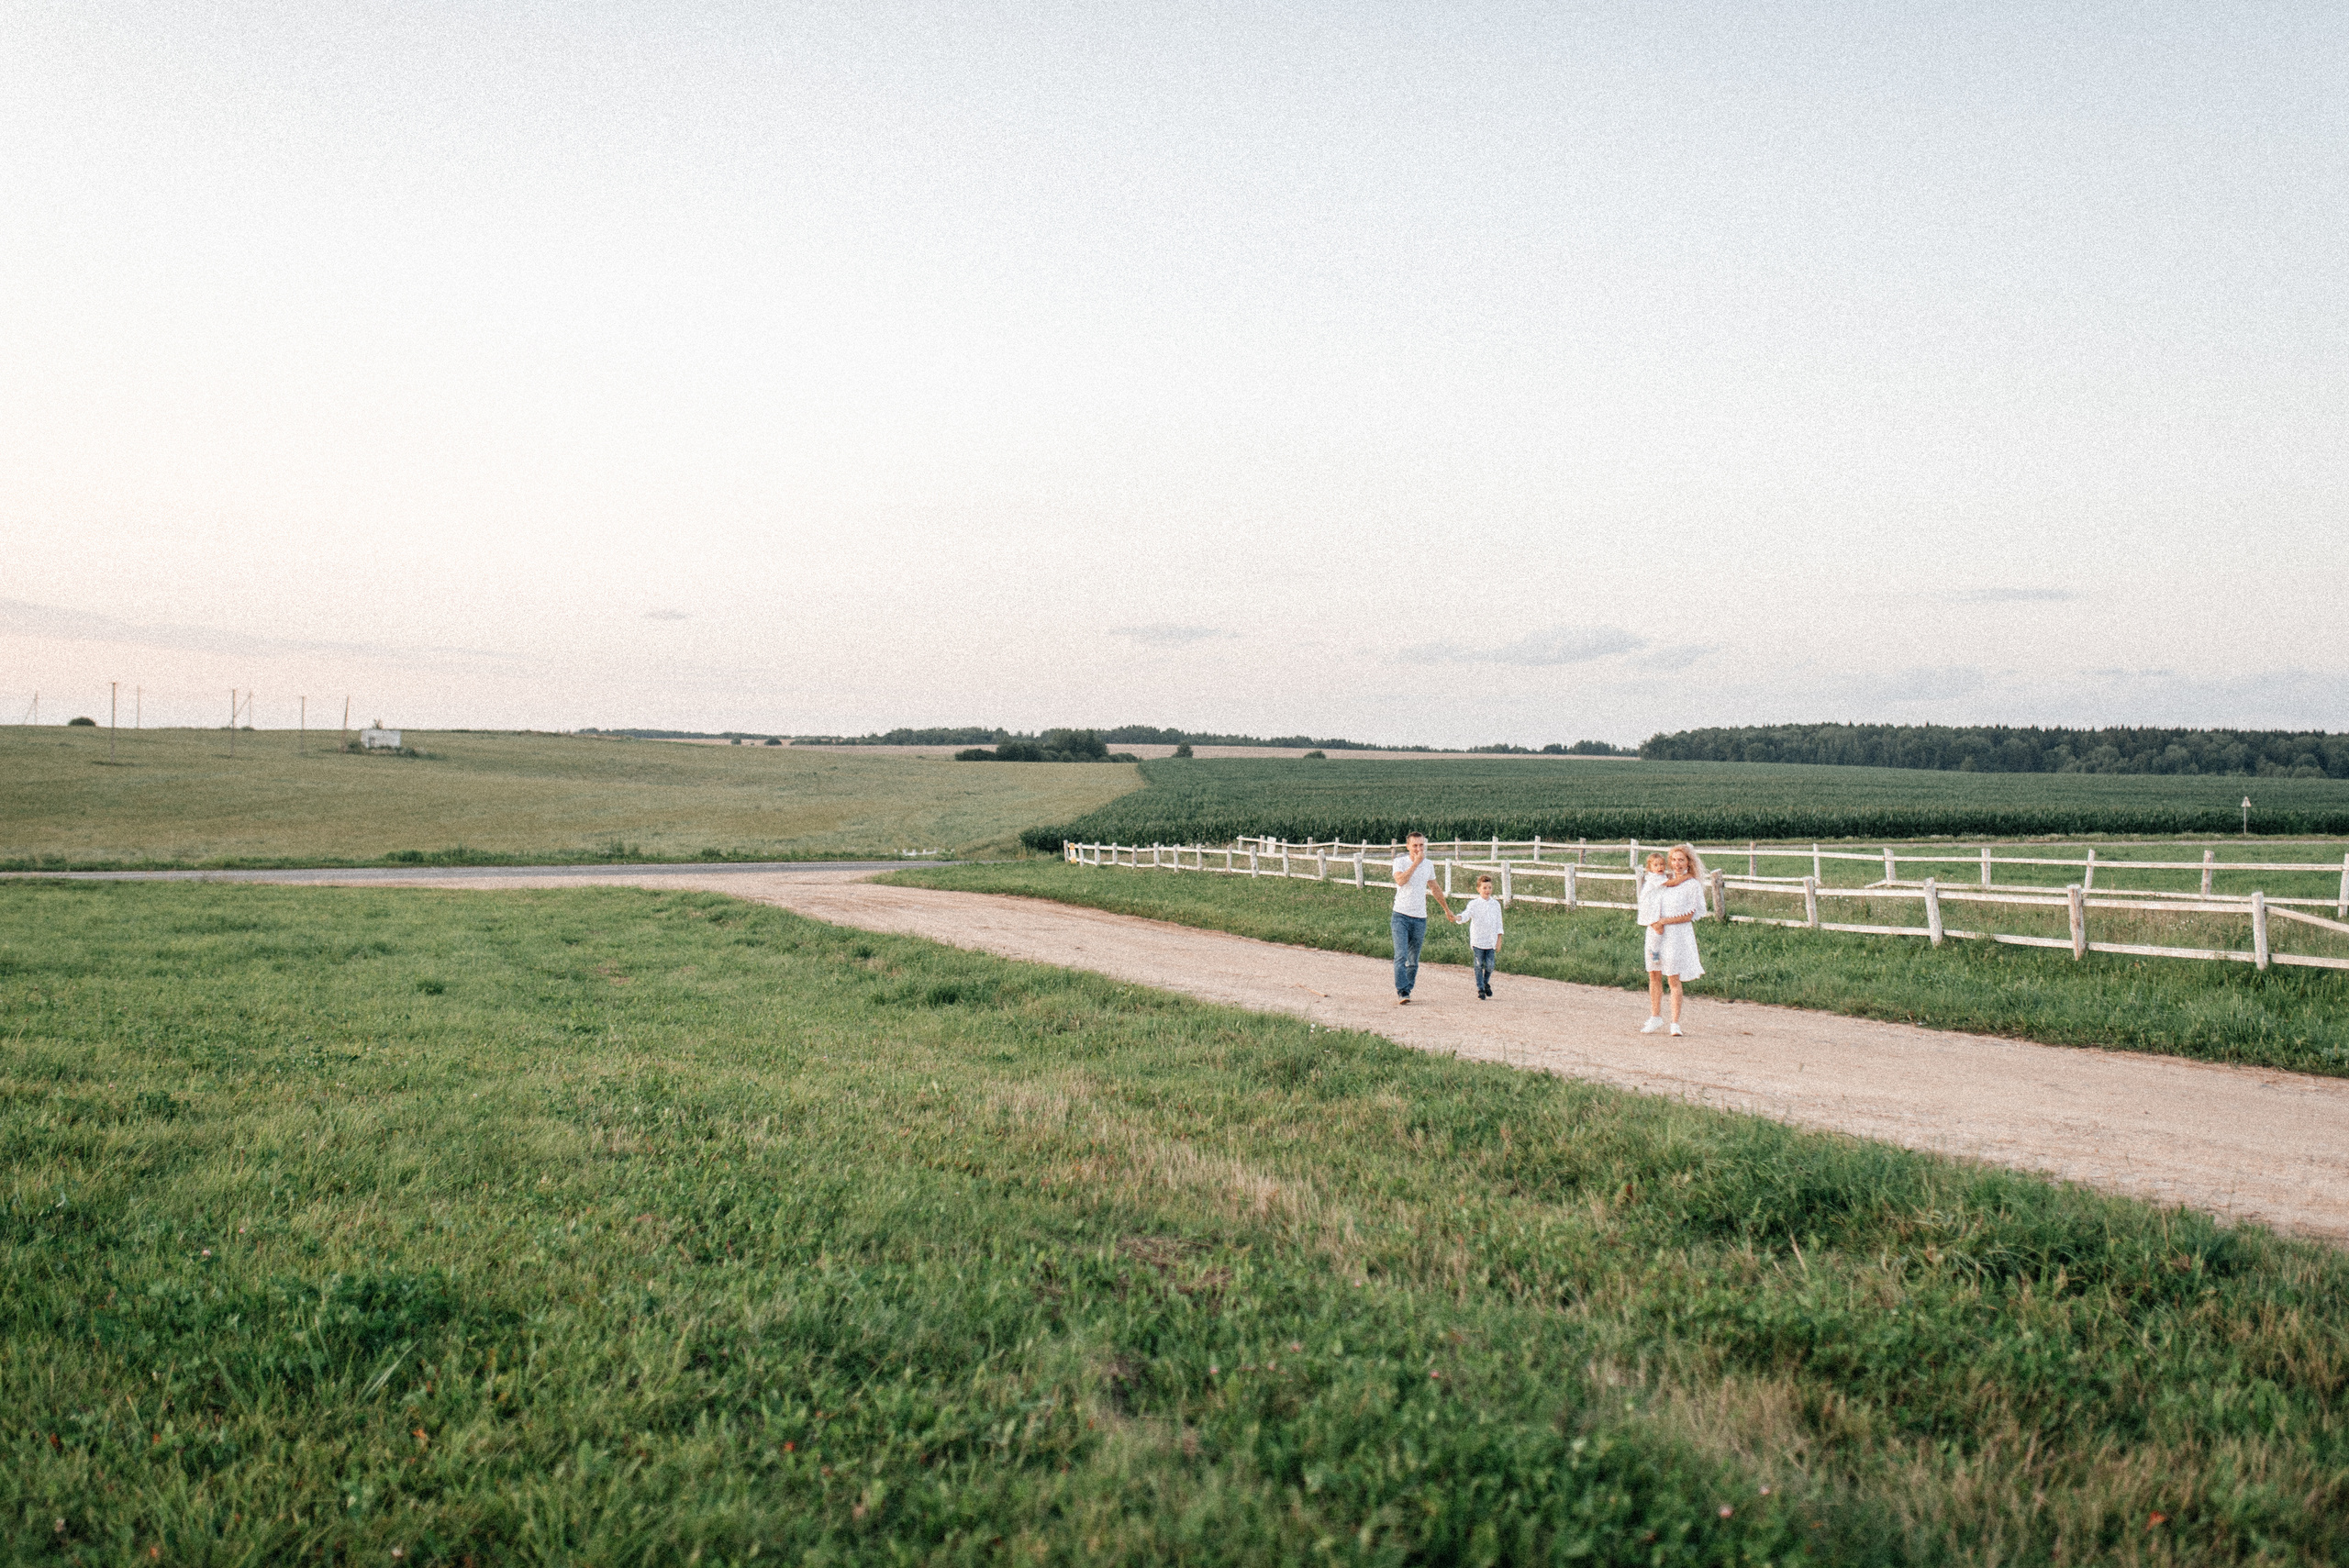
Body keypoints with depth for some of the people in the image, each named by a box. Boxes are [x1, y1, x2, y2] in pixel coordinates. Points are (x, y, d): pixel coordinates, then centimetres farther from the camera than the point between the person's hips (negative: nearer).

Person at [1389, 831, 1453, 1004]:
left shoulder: (1428, 864, 10)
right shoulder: (1400, 861, -2)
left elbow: (1435, 889, 26)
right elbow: (1400, 881, -22)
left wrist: (1447, 909, 34)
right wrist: (1416, 862, -19)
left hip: (1420, 918, 4)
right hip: (1401, 915, -4)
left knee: (1413, 961, 5)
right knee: (1401, 956, -15)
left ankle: (1407, 991, 16)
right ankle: (1402, 993, -18)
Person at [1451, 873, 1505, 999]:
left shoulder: (1496, 904, 6)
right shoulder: (1473, 904, -4)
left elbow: (1499, 923, 11)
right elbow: (1466, 915, -17)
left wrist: (1499, 940, 9)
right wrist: (1457, 918, -40)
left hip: (1491, 941, 2)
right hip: (1477, 940, -2)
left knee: (1489, 965, 1)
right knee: (1479, 965, -1)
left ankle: (1486, 983, 28)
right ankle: (1480, 989, 11)